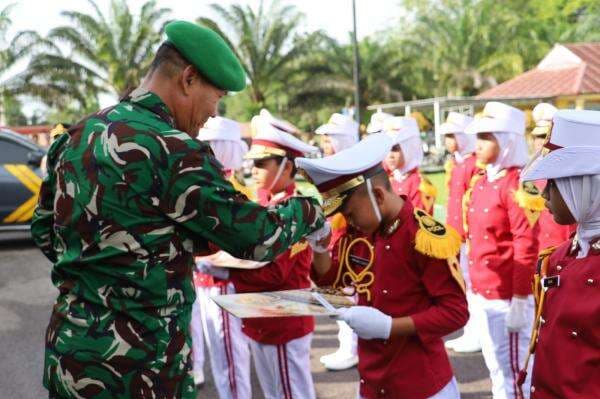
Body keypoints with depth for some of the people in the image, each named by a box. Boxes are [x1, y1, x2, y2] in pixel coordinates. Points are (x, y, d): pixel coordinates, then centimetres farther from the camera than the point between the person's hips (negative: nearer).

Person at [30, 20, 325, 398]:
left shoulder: (78, 135, 6)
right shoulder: (172, 151, -19)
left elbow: (44, 230, 16)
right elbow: (255, 237, -12)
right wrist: (309, 212, 6)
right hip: (135, 366, -8)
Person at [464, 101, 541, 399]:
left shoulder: (517, 185, -15)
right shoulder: (481, 182, 9)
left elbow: (526, 249, -18)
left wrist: (520, 301, -18)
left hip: (507, 297, -8)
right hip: (482, 294, 8)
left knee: (513, 372, 3)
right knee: (495, 368, 18)